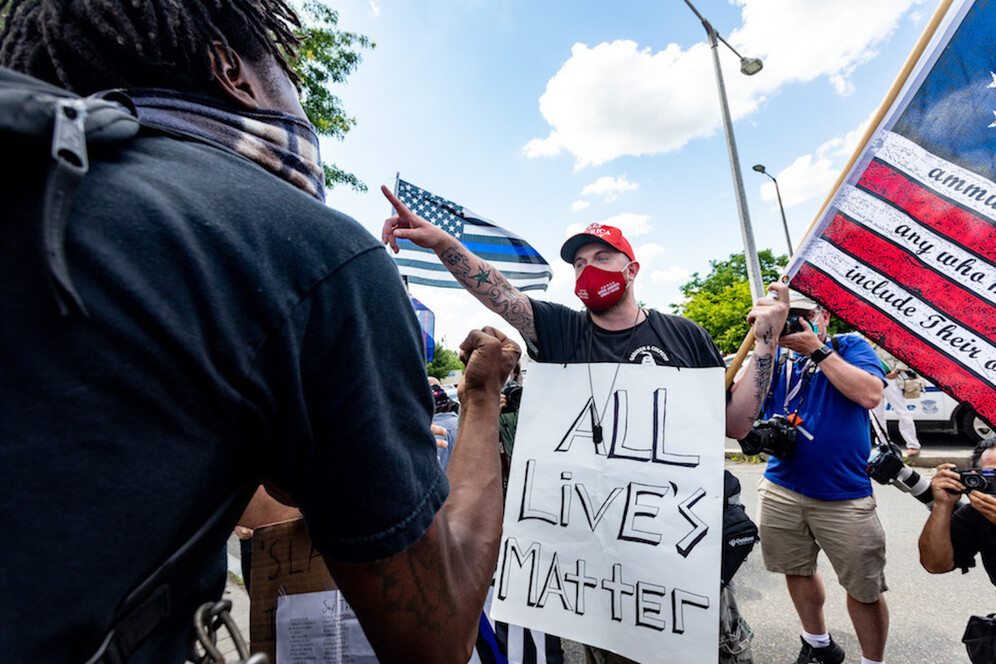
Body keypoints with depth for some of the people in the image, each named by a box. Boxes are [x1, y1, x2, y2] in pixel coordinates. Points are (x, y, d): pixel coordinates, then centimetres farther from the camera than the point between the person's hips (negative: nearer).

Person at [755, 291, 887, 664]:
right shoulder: (777, 357, 5)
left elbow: (870, 395, -16)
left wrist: (816, 349, -17)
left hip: (844, 496, -2)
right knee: (796, 571, 17)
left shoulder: (850, 347, 1)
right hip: (781, 490, 3)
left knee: (865, 589, 7)